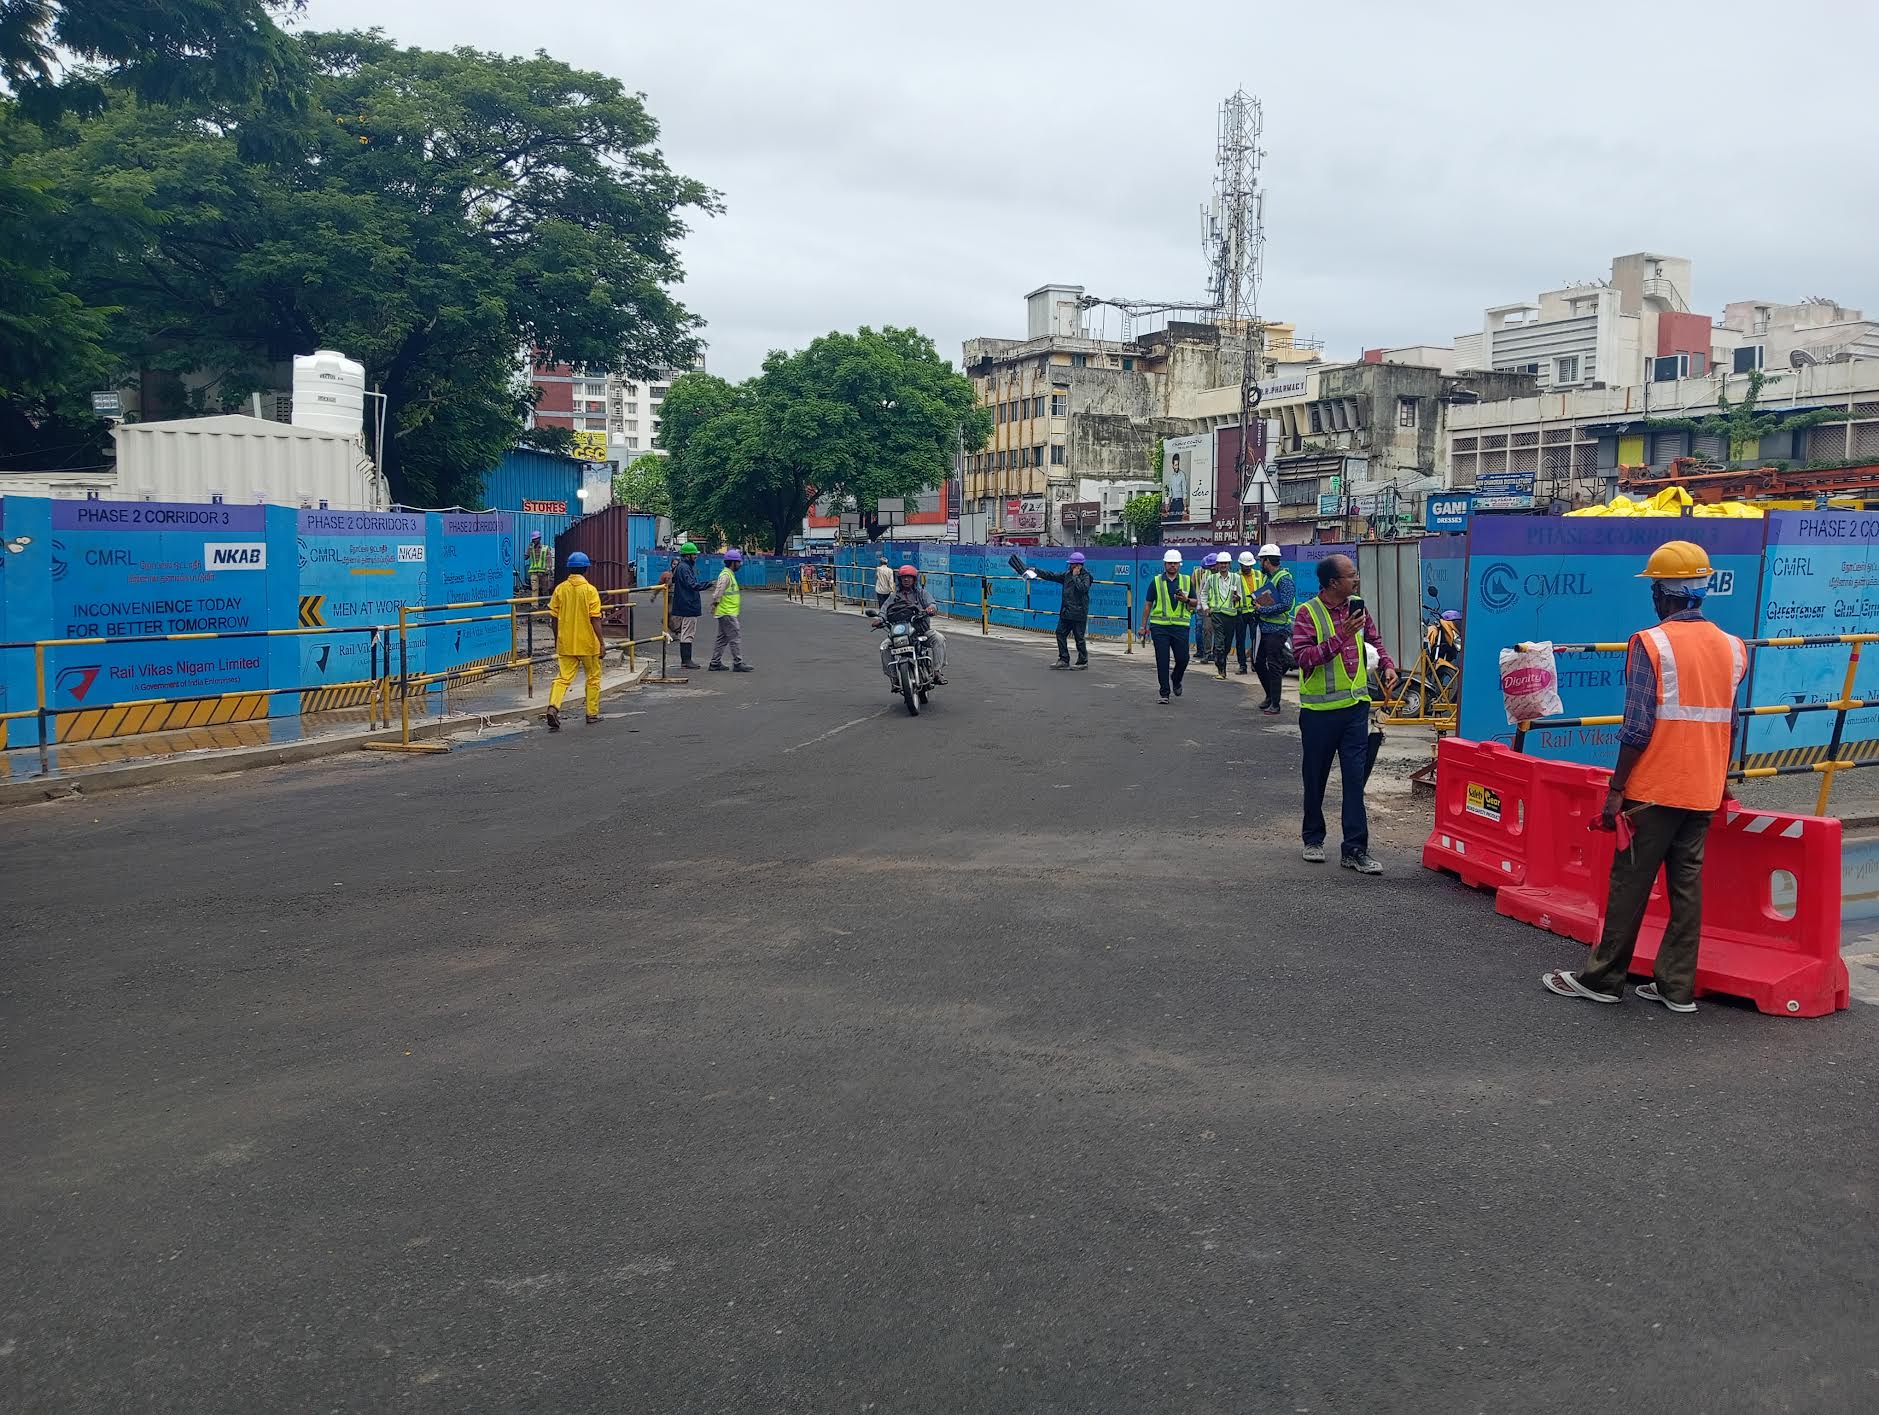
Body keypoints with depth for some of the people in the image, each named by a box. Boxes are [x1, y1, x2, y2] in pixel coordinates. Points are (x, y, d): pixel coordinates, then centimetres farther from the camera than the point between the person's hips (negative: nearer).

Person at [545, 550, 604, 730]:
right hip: (587, 643, -3)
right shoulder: (590, 590, -10)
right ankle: (592, 713, 19)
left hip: (565, 643, 3)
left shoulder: (560, 589, 1)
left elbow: (554, 617, 5)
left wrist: (556, 640, 17)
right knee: (593, 678, 13)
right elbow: (595, 620, -13)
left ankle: (553, 706, -20)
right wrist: (601, 643, -7)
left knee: (563, 677, 3)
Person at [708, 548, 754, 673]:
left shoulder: (730, 575, 17)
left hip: (728, 613, 11)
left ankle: (715, 663, 17)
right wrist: (714, 604, -25)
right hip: (727, 613, -11)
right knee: (735, 637, -9)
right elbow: (718, 591, -23)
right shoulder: (726, 576, -16)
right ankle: (738, 663, -8)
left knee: (722, 638, 13)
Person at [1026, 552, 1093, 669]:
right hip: (1066, 612, 8)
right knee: (1060, 633, 6)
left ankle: (1083, 662, 8)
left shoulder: (1086, 576, -8)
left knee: (1080, 637, -2)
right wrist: (1036, 571, 12)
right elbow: (1052, 576, 15)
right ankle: (1064, 660, 12)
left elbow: (1082, 588, -26)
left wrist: (1075, 576, -17)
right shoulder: (1067, 574, 12)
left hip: (1079, 613, -8)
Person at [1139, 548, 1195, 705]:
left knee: (1183, 659, 0)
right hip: (1159, 626, -1)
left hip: (1180, 626, 1)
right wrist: (1144, 626, 6)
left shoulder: (1187, 581, 9)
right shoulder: (1156, 581, 6)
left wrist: (1186, 600, -10)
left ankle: (1176, 681, 31)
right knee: (1162, 661, -2)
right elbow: (1148, 604, 9)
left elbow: (1195, 602, 14)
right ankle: (1164, 693, 5)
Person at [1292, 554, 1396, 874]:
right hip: (1319, 710, -4)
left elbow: (1373, 639, 23)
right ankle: (1314, 838, 29)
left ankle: (1355, 849, 1)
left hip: (1355, 706, 4)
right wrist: (1340, 637, -27)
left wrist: (1387, 665, 6)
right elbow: (1303, 657, -22)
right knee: (1316, 777, 11)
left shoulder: (1357, 607, 6)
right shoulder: (1308, 613, -12)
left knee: (1354, 777, -1)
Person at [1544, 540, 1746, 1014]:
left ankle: (1603, 978, 13)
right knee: (1687, 883, 9)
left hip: (1654, 789, -5)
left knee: (1629, 882, 3)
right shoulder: (1731, 647, 6)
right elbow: (1729, 726, 11)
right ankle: (1678, 987, 12)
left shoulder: (1651, 643, -12)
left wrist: (1616, 788, -10)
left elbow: (1637, 727, -15)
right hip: (1704, 792, 6)